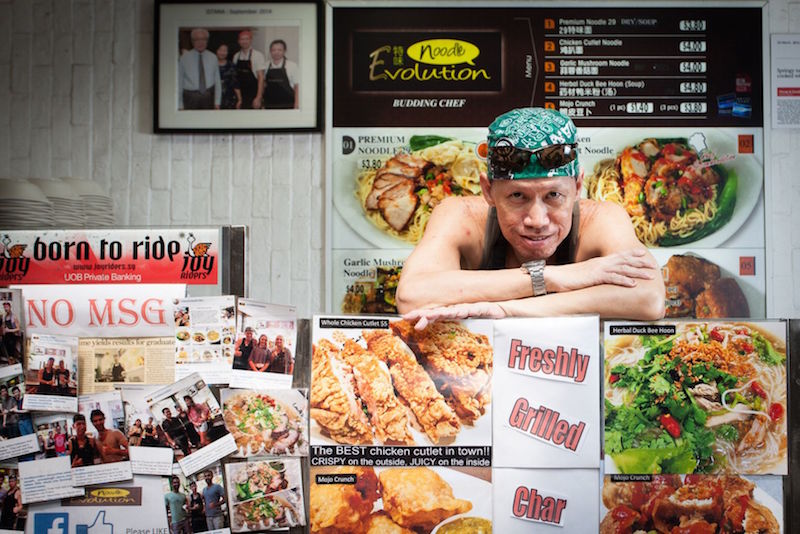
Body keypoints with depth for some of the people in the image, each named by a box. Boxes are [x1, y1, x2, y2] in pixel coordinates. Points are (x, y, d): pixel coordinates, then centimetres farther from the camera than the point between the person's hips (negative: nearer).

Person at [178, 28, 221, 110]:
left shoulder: (213, 58, 6)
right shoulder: (184, 59, 0)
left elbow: (217, 81, 6)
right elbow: (179, 83, 0)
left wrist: (217, 103, 1)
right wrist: (180, 106, -4)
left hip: (208, 97, 2)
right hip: (191, 97, -2)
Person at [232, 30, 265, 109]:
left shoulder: (258, 55, -7)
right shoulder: (236, 56, 8)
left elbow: (261, 77, -10)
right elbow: (235, 77, 12)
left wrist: (258, 98, -16)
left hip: (253, 96, -5)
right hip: (240, 96, 5)